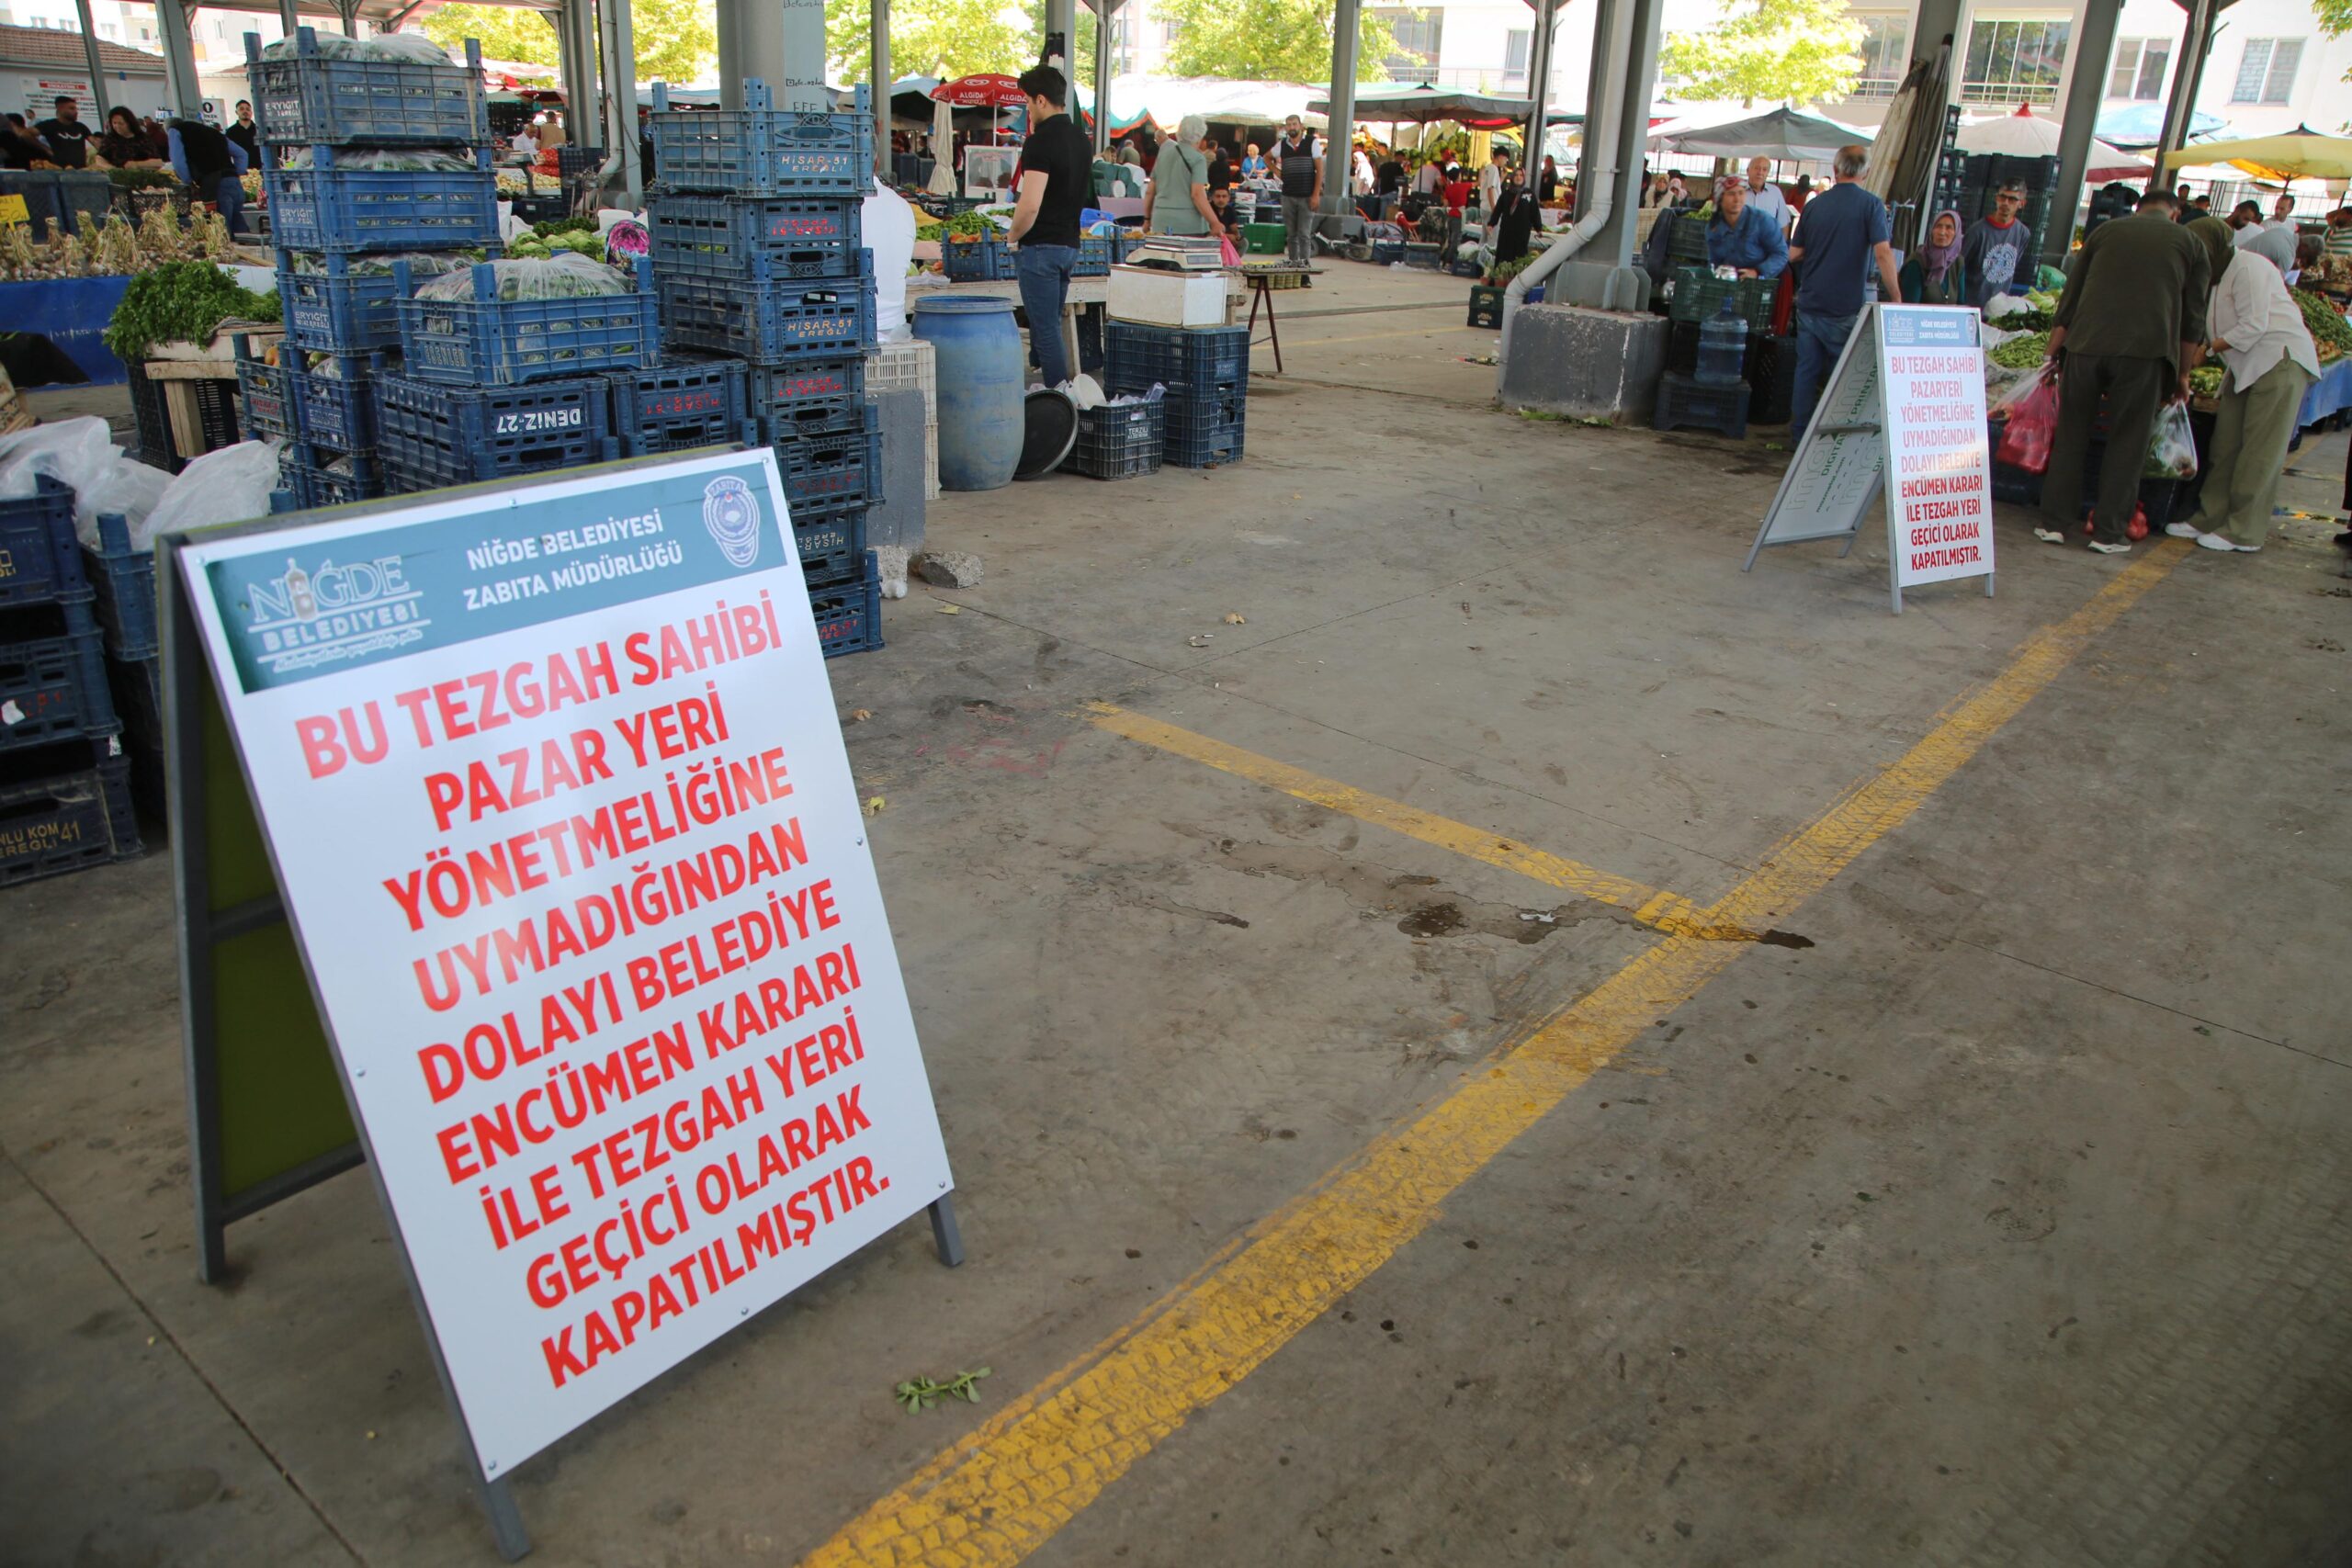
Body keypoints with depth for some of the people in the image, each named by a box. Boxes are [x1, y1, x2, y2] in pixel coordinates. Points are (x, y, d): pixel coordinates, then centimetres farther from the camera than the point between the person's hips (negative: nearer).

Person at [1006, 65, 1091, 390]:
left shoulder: (1040, 142, -16)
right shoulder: (1081, 140, 11)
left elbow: (1030, 206, -22)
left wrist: (1013, 237, -6)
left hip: (1041, 247, -8)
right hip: (1070, 244, 8)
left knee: (1046, 330, -3)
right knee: (1050, 324, 18)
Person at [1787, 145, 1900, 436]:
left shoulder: (1814, 204, 6)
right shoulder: (1871, 205, -6)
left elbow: (1793, 254, 10)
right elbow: (1883, 253, -15)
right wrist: (1896, 297, -10)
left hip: (1809, 301, 4)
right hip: (1845, 307, -4)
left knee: (1807, 368, 10)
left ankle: (1800, 430, 14)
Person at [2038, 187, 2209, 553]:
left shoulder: (2106, 231, 19)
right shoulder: (2190, 243, 16)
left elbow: (2069, 298, 14)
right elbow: (2192, 319, 12)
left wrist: (2052, 354, 17)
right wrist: (2182, 374, 18)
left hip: (2086, 344, 1)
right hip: (2146, 349, -1)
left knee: (2071, 437, 10)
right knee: (2126, 444, 6)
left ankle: (2054, 522, 9)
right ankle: (2108, 533, 6)